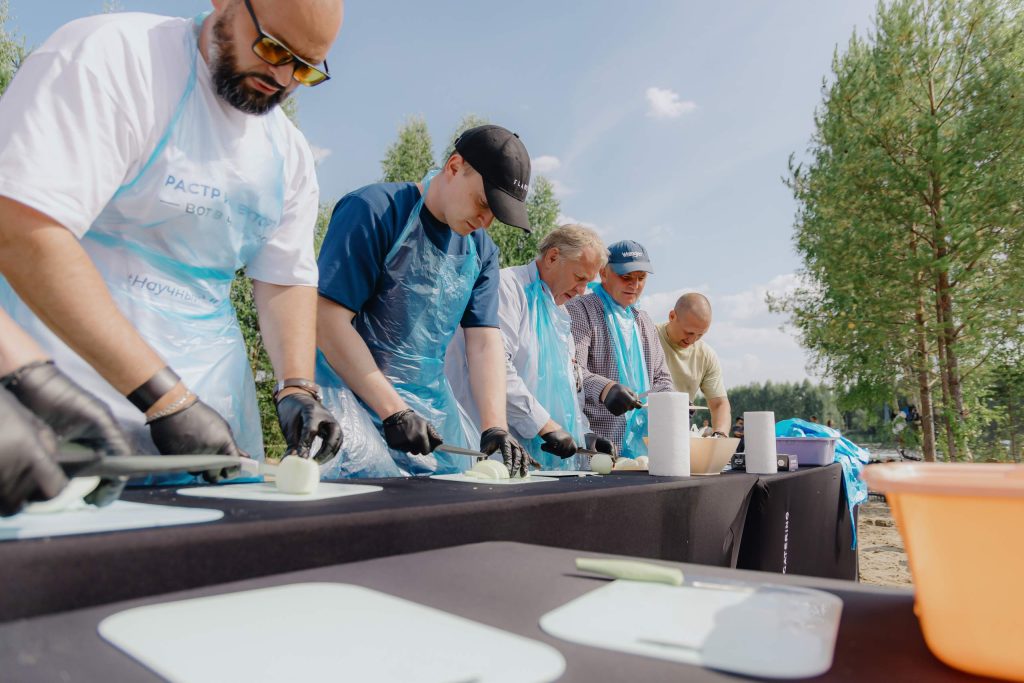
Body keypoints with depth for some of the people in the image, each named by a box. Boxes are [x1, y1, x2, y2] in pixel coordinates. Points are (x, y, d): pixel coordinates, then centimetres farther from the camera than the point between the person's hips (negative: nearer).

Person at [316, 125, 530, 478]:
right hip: (352, 390, -6)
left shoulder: (481, 250, 8)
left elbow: (484, 341, 1)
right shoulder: (377, 209, -12)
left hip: (431, 402, 6)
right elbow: (328, 319, -18)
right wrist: (393, 411, -22)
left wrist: (495, 425, -14)